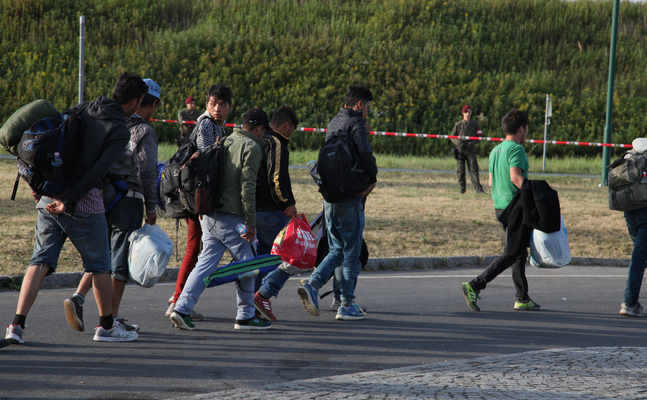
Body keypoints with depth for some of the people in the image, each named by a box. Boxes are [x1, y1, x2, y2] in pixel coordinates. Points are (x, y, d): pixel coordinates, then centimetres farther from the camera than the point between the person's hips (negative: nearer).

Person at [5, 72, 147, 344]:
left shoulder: (82, 110, 10)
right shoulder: (120, 132, -9)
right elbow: (98, 170, -17)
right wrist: (69, 201, -18)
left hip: (50, 194, 6)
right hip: (84, 200, -6)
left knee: (40, 261, 3)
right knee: (99, 265, 12)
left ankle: (17, 324, -8)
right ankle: (106, 326, 23)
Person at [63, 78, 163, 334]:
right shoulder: (144, 132, -9)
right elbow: (147, 172, -13)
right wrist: (151, 208, -6)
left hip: (102, 196, 6)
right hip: (127, 199, -6)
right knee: (121, 258, 1)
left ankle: (78, 298, -5)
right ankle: (112, 319, 3)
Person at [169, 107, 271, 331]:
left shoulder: (224, 142, 15)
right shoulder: (251, 148, -8)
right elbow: (247, 187, -15)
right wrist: (251, 222, -13)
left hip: (209, 214, 7)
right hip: (231, 217, -7)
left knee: (206, 262, 7)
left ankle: (182, 308, -3)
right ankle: (246, 316, 10)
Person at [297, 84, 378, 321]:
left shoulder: (334, 122, 15)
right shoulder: (356, 123, -11)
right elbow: (365, 153, -26)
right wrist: (372, 180, -12)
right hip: (350, 197, -8)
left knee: (337, 250, 15)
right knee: (352, 253, 1)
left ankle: (312, 286, -5)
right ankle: (347, 305, 5)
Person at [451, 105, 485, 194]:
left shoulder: (475, 124, 10)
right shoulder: (458, 125, 8)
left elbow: (479, 136, 11)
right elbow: (452, 137, 10)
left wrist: (473, 143, -8)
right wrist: (459, 142, -10)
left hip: (470, 149, 0)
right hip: (460, 149, 0)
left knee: (474, 169, -9)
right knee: (460, 170, 1)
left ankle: (478, 188, -14)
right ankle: (462, 188, 9)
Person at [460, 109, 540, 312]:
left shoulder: (495, 151, 15)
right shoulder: (516, 149, -11)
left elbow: (491, 182, 20)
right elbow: (516, 177, -24)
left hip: (500, 206, 9)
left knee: (520, 252, 15)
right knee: (512, 254, -7)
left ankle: (522, 298, 16)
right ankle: (475, 286, -15)